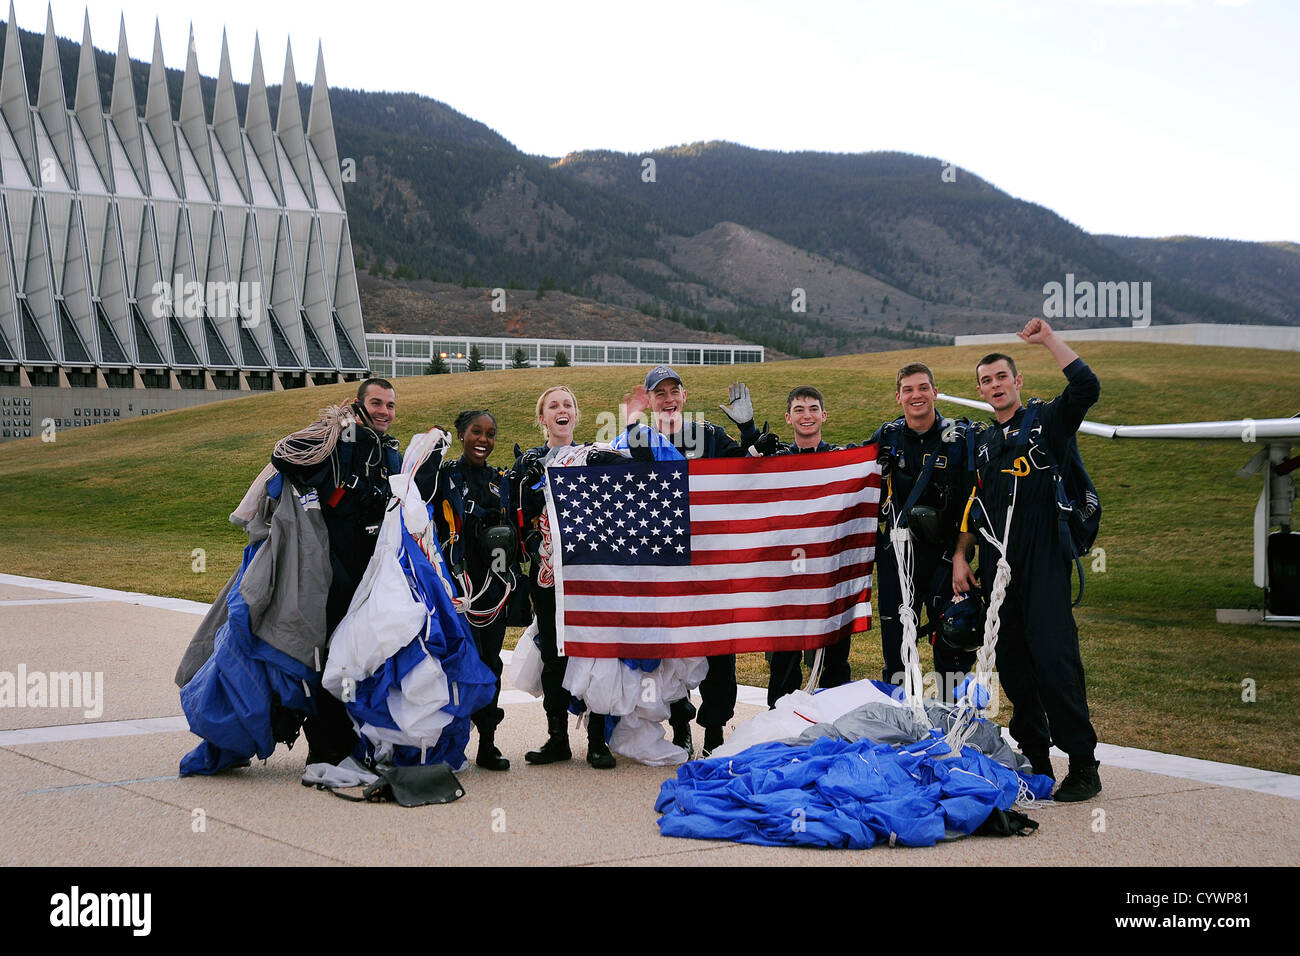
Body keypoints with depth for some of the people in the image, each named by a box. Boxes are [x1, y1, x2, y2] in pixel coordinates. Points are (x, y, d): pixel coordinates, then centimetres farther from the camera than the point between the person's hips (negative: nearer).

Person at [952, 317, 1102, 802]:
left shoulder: (1047, 422, 6)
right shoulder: (982, 444, 20)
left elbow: (1086, 387, -13)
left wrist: (1049, 339, -10)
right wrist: (960, 556, 15)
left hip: (1043, 565, -5)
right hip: (996, 570, 6)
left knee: (1054, 662, -13)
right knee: (1013, 667, 5)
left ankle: (1084, 766, -7)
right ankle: (1035, 759, 14)